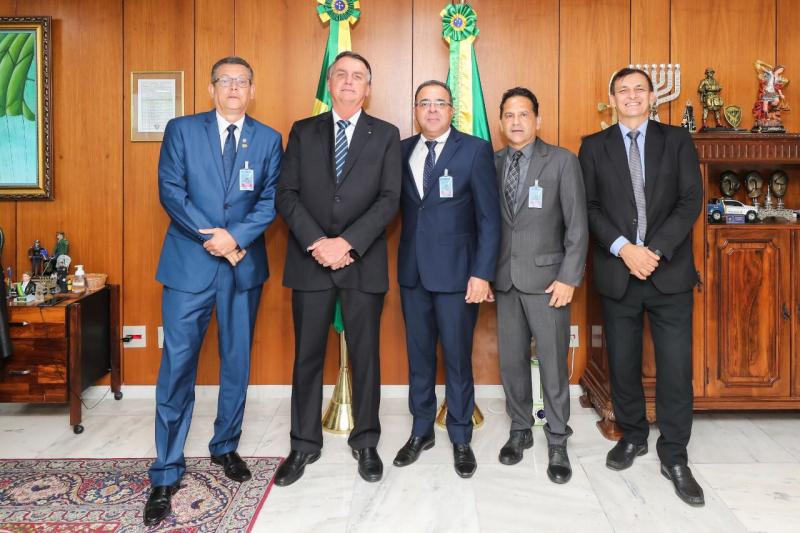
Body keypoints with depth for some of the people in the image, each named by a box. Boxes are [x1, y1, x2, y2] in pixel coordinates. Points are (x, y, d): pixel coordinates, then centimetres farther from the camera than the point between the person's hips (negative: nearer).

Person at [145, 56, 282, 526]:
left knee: (237, 361, 12)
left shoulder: (269, 139, 8)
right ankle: (166, 474, 9)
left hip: (245, 264, 2)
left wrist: (235, 237, -14)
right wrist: (212, 238, -14)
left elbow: (270, 200, 0)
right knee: (178, 365, -2)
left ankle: (226, 446, 31)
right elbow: (171, 191, -5)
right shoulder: (181, 130, 4)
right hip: (189, 263, -2)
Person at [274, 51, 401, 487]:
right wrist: (317, 244, -13)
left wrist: (347, 243, -15)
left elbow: (389, 199, -5)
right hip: (309, 259, 1)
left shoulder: (386, 135, 6)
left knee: (365, 355, 7)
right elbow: (286, 195, 1)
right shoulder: (303, 132, 10)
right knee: (307, 355, 8)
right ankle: (304, 444, 23)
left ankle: (365, 443, 24)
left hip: (364, 262, -1)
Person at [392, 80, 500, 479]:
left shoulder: (475, 150, -3)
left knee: (458, 357, 5)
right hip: (412, 270, 4)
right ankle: (421, 431, 30)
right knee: (418, 355, 13)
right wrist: (400, 259, -3)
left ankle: (461, 438, 23)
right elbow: (399, 206, 9)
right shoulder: (403, 151, 10)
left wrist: (482, 274, -12)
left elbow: (489, 217, -6)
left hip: (456, 271, -4)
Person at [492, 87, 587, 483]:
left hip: (546, 277, -3)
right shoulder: (492, 163, 8)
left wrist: (569, 277, -10)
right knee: (511, 360, 10)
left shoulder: (562, 161, -1)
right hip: (505, 277, 3)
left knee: (553, 362, 1)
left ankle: (557, 442, 17)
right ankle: (520, 429, 28)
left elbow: (577, 225, -5)